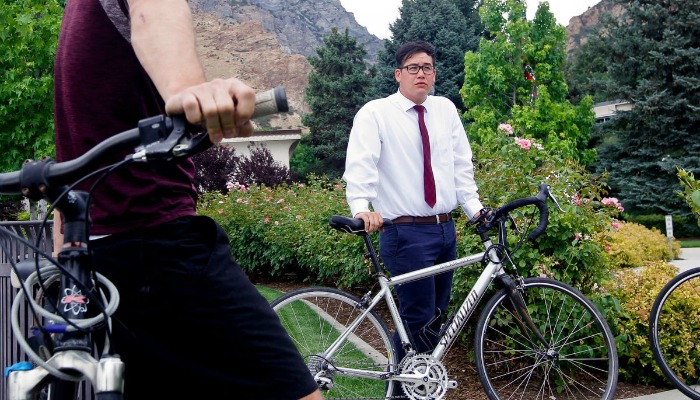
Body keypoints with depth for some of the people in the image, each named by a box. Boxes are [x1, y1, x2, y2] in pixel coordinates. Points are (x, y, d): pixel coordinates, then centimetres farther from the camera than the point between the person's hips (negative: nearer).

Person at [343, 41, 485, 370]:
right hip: (405, 232, -6)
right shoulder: (375, 113, -3)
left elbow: (461, 164, 15)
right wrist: (361, 208, -31)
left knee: (437, 314, 14)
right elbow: (359, 166, -16)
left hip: (446, 229, 6)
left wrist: (474, 207, 5)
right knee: (420, 318, -6)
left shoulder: (445, 109, 12)